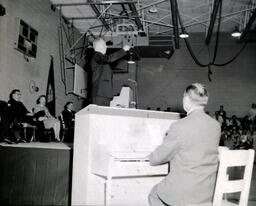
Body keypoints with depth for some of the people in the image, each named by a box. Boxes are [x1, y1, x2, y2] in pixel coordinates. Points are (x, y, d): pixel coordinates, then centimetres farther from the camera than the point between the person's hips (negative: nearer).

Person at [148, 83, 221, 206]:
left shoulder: (179, 127, -21)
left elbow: (159, 157, -10)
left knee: (154, 195, 23)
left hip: (184, 195, -6)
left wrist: (151, 157, 14)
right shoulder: (216, 125, -1)